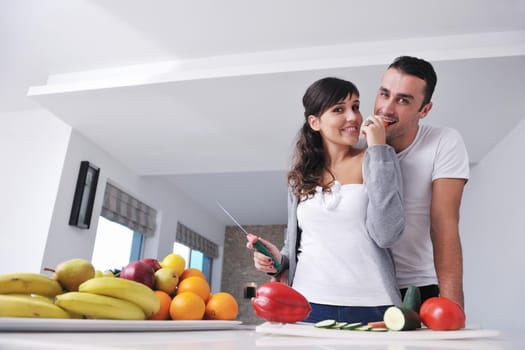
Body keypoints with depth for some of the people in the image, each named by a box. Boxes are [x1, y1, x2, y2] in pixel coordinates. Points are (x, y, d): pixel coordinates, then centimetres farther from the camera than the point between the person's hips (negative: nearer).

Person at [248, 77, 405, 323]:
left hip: (369, 306, -2)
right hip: (309, 304, 2)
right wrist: (279, 260, -2)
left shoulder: (377, 162, 1)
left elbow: (386, 234, -14)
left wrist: (377, 150, -12)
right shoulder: (300, 177, 10)